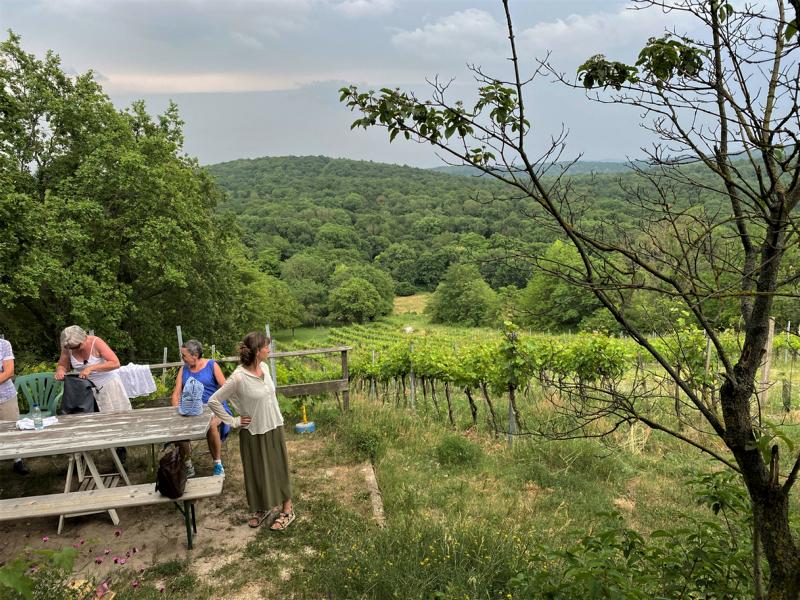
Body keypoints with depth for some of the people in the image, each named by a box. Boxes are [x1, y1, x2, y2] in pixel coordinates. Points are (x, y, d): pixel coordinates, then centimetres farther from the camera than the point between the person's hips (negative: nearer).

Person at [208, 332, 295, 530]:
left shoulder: (264, 368, -5)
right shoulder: (238, 377, -23)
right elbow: (213, 402, -16)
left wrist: (277, 418, 11)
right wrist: (233, 421, -12)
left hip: (274, 428, 5)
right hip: (253, 432, -4)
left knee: (279, 468, 13)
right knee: (256, 471, 13)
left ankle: (287, 510, 26)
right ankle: (261, 509, 35)